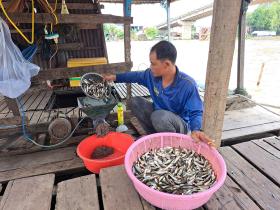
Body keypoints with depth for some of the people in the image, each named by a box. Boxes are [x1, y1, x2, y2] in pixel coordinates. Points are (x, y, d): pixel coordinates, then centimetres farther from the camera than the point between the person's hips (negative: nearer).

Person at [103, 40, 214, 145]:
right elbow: (136, 76, 9)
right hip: (159, 117, 6)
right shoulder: (152, 74, -11)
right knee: (135, 101, -8)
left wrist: (196, 130, -42)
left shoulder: (188, 84, -28)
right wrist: (115, 77, 12)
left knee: (159, 116, -38)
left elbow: (195, 112, -22)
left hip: (180, 124, -6)